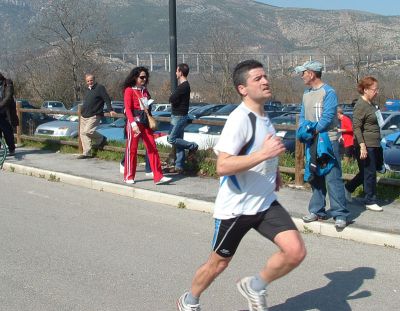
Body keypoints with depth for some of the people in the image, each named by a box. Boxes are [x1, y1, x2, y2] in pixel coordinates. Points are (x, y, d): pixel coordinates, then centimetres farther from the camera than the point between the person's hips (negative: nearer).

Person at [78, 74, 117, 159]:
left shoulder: (100, 88, -6)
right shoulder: (87, 90, 19)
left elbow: (107, 99, -11)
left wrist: (110, 110, -20)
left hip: (94, 116, -8)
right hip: (84, 116, 9)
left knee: (88, 131, -23)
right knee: (83, 133, 4)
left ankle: (101, 139, 4)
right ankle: (86, 153, 9)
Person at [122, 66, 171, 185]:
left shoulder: (145, 90, 14)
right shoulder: (129, 90, -6)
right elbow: (128, 109, -13)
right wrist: (133, 124, -23)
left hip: (146, 122, 6)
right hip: (135, 122, -6)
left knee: (152, 148, 1)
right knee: (132, 149, 2)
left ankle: (158, 177, 1)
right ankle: (129, 177, 14)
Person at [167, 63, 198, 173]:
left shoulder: (183, 86, -18)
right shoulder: (183, 85, 14)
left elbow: (171, 99, -20)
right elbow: (173, 99, 16)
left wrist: (173, 100, -2)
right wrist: (174, 100, -2)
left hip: (179, 117, -10)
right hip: (177, 116, 10)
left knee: (171, 139, -10)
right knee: (178, 140, 10)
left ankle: (192, 146, 3)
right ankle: (179, 166, 13)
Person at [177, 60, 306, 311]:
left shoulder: (263, 116, 8)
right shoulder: (240, 119, -20)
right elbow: (222, 166, -29)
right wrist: (264, 154, -33)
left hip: (266, 203, 7)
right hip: (235, 207, -7)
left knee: (296, 251, -10)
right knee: (219, 263, 10)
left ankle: (255, 287, 15)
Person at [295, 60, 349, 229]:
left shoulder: (328, 92, -12)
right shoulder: (306, 93, 13)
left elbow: (327, 117, -19)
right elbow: (303, 116, 14)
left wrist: (312, 132, -16)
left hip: (328, 140, -8)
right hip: (312, 141, 8)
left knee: (333, 178, -8)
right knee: (315, 178, 13)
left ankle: (340, 214, -3)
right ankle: (317, 211, 24)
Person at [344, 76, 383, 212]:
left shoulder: (371, 104, 13)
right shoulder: (361, 105, -15)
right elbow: (356, 127, -20)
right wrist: (362, 146, -25)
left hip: (374, 145, 10)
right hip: (366, 146, -10)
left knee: (367, 172, 16)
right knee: (369, 173, -2)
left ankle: (348, 188, 31)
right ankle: (370, 202, 8)